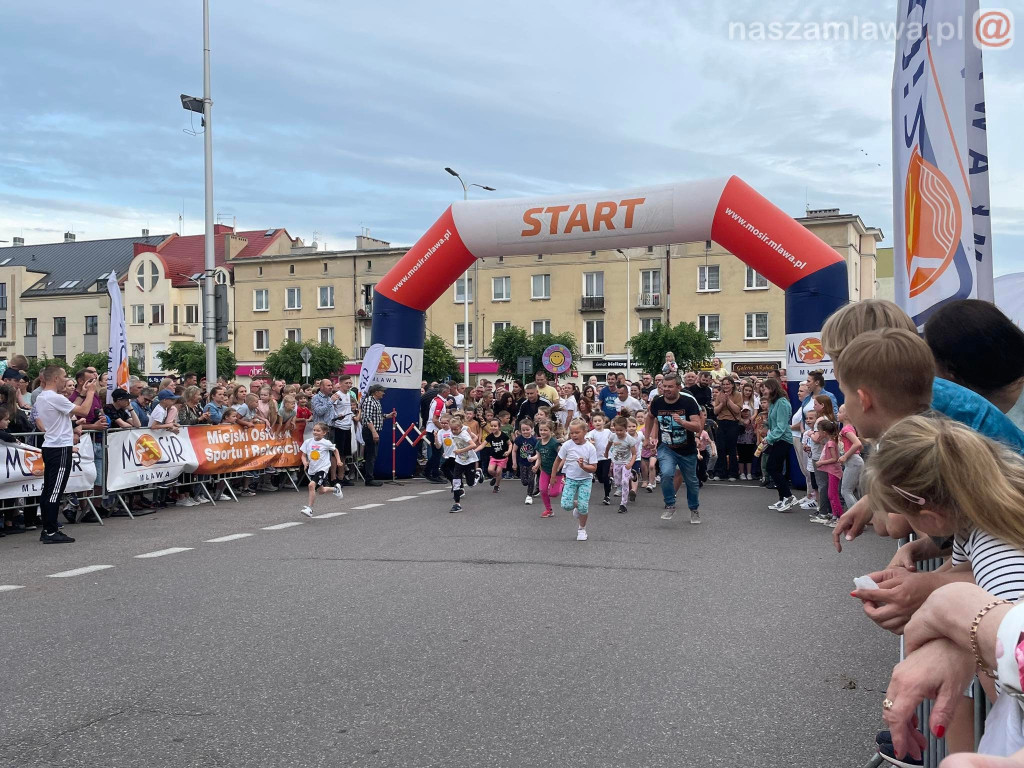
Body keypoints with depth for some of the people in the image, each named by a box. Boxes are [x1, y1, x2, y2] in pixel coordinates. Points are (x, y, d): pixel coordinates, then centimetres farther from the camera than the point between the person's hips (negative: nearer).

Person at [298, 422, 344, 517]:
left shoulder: (326, 443, -10)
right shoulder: (308, 442, -1)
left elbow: (335, 450, 9)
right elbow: (303, 455, 4)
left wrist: (338, 460, 2)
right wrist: (305, 462, -15)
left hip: (322, 469, -6)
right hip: (312, 469, 6)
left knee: (312, 485, -26)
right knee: (321, 490, 21)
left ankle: (309, 508, -19)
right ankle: (336, 488, 50)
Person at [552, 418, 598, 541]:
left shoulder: (590, 447, -14)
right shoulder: (567, 445, -10)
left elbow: (593, 468, -13)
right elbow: (558, 460, 5)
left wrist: (583, 466, -30)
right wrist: (553, 475, 8)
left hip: (585, 479, -2)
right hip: (570, 479, 2)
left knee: (583, 507, -11)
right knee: (566, 505, -13)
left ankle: (582, 529, 15)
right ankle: (576, 506, 23)